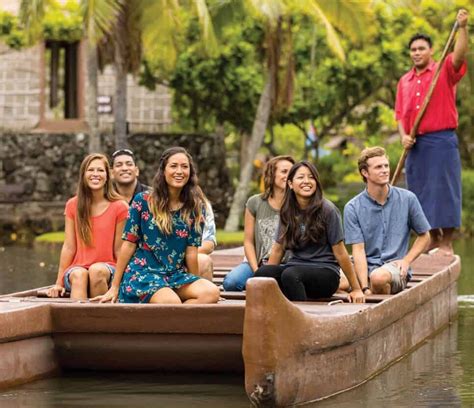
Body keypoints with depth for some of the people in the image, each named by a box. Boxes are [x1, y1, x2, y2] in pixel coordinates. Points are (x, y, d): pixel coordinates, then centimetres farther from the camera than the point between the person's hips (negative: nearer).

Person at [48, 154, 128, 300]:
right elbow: (69, 247, 6)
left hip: (107, 270, -1)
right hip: (78, 267, 1)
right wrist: (59, 283, 0)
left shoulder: (119, 207, 3)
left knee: (97, 270, -36)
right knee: (79, 274, -34)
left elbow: (119, 250, 3)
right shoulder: (73, 206, 10)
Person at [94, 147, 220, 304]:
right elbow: (129, 244, 0)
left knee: (211, 292, -27)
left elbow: (191, 251, 6)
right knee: (171, 302, -36)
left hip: (176, 274, 4)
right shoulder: (143, 201, -1)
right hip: (143, 272, -4)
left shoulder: (196, 207, 5)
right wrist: (115, 287, 1)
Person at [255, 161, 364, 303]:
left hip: (325, 272, -4)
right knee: (262, 272, -28)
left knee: (289, 275, -37)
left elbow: (340, 252, -2)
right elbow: (278, 249, 14)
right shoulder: (287, 211, 11)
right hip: (296, 267, 4)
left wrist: (356, 289, 0)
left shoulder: (327, 210, -4)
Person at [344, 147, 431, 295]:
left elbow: (424, 236, 14)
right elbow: (358, 250, -6)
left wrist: (406, 261, -3)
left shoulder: (407, 199, 3)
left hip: (395, 266, 0)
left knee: (379, 277, -37)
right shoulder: (353, 208, 0)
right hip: (366, 268, 0)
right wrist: (365, 289, -19)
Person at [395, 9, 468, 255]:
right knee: (421, 192, 7)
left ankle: (447, 243, -4)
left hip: (442, 140, -5)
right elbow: (400, 114, 13)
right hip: (416, 144, 5)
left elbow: (459, 56, -18)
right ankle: (432, 239, 16)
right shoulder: (404, 82, 14)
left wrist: (462, 28, -29)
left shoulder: (444, 72, 2)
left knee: (443, 189, -6)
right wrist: (403, 136, -4)